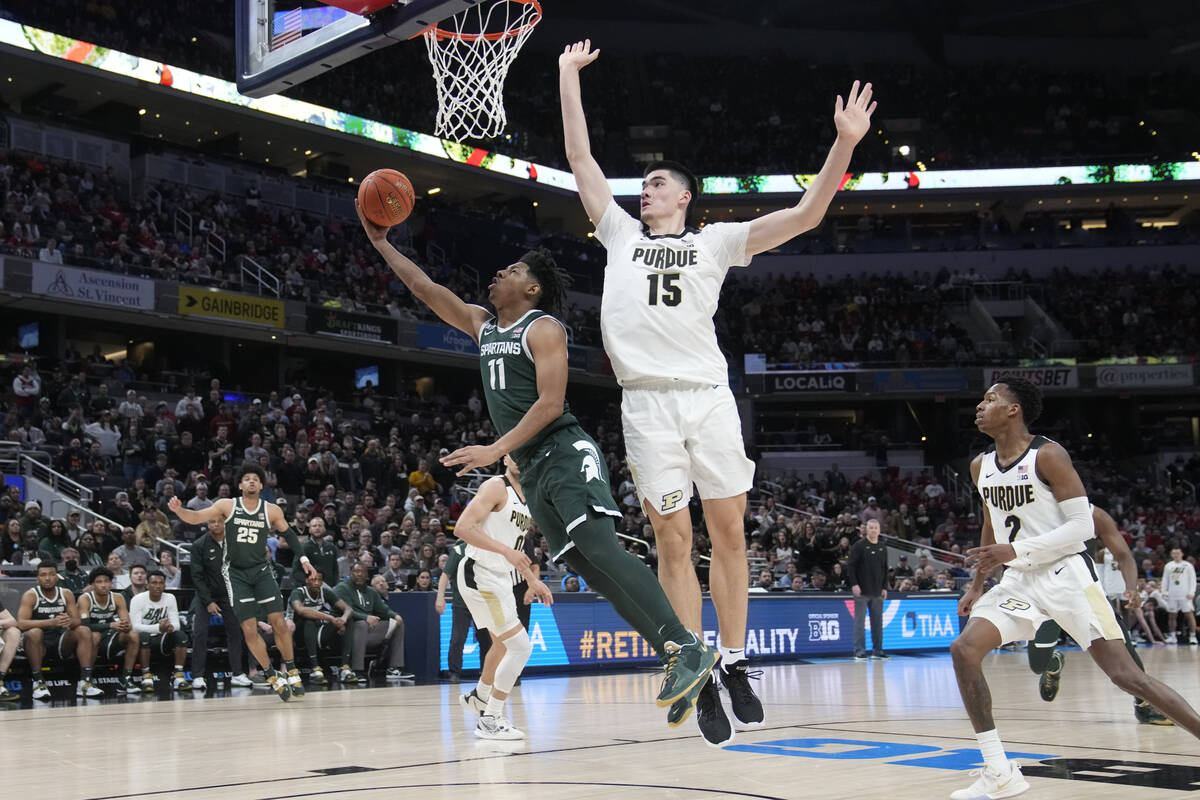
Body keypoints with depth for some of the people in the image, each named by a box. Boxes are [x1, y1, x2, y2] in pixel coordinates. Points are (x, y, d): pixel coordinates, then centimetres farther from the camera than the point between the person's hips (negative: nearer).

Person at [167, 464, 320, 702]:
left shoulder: (271, 510, -1)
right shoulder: (227, 505, -5)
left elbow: (289, 534, 14)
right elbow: (196, 518, -11)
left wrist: (303, 559, 8)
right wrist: (179, 510, -30)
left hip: (261, 570, 1)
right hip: (236, 573, -1)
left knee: (279, 623, -5)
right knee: (249, 629, -6)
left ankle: (291, 671, 14)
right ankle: (273, 678, 7)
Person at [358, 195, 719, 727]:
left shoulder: (543, 329, -4)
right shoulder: (483, 326, 20)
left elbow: (551, 402, -14)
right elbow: (427, 290, 22)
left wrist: (496, 450, -22)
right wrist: (380, 242, 16)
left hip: (565, 454, -8)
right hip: (531, 469, 8)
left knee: (600, 551, -25)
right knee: (588, 568, -3)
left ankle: (688, 647, -30)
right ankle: (675, 660, -6)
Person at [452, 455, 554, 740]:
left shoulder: (526, 497, 14)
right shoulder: (497, 487, -14)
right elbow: (463, 527, -24)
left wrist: (532, 581, 16)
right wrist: (505, 550, -30)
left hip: (501, 578, 10)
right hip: (480, 575, -10)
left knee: (502, 645, 27)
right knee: (521, 646, -13)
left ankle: (479, 696, 51)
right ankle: (490, 720, -6)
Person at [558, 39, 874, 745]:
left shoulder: (717, 241, 14)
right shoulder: (622, 234, 19)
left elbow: (806, 215, 7)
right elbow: (581, 159, 19)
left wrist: (845, 145, -3)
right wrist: (569, 77, 19)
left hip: (709, 397, 0)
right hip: (648, 403, 1)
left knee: (729, 532, 0)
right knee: (674, 540, -2)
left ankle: (735, 666, 11)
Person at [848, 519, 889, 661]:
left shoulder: (883, 548, 11)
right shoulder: (859, 546, -4)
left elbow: (885, 569, 16)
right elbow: (850, 566, -6)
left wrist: (885, 587, 9)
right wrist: (854, 584, -14)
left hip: (877, 591, 5)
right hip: (861, 591, -5)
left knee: (877, 621, 8)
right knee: (860, 621, -3)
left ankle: (877, 650, 15)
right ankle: (859, 651, -1)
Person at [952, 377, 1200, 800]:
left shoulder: (1048, 455, -13)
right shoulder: (981, 466, 9)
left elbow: (1083, 525, -16)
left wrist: (1015, 550, -24)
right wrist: (976, 586, 23)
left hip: (1065, 576, -6)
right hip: (1019, 581, 6)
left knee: (1125, 675, -11)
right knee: (964, 649, -12)